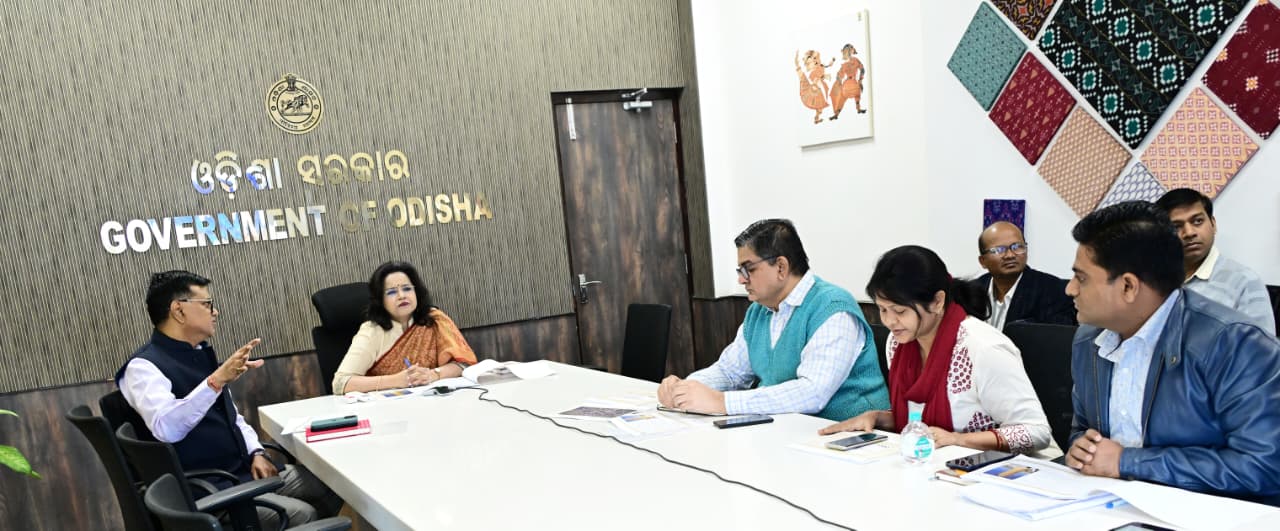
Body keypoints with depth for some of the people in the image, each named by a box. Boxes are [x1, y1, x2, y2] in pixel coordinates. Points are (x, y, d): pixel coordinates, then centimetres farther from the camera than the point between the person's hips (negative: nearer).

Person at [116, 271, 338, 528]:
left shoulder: (201, 353, 14)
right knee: (301, 515, -23)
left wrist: (256, 453, 4)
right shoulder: (144, 366, -12)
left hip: (244, 470, 8)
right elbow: (165, 428, -32)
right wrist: (216, 381, -42)